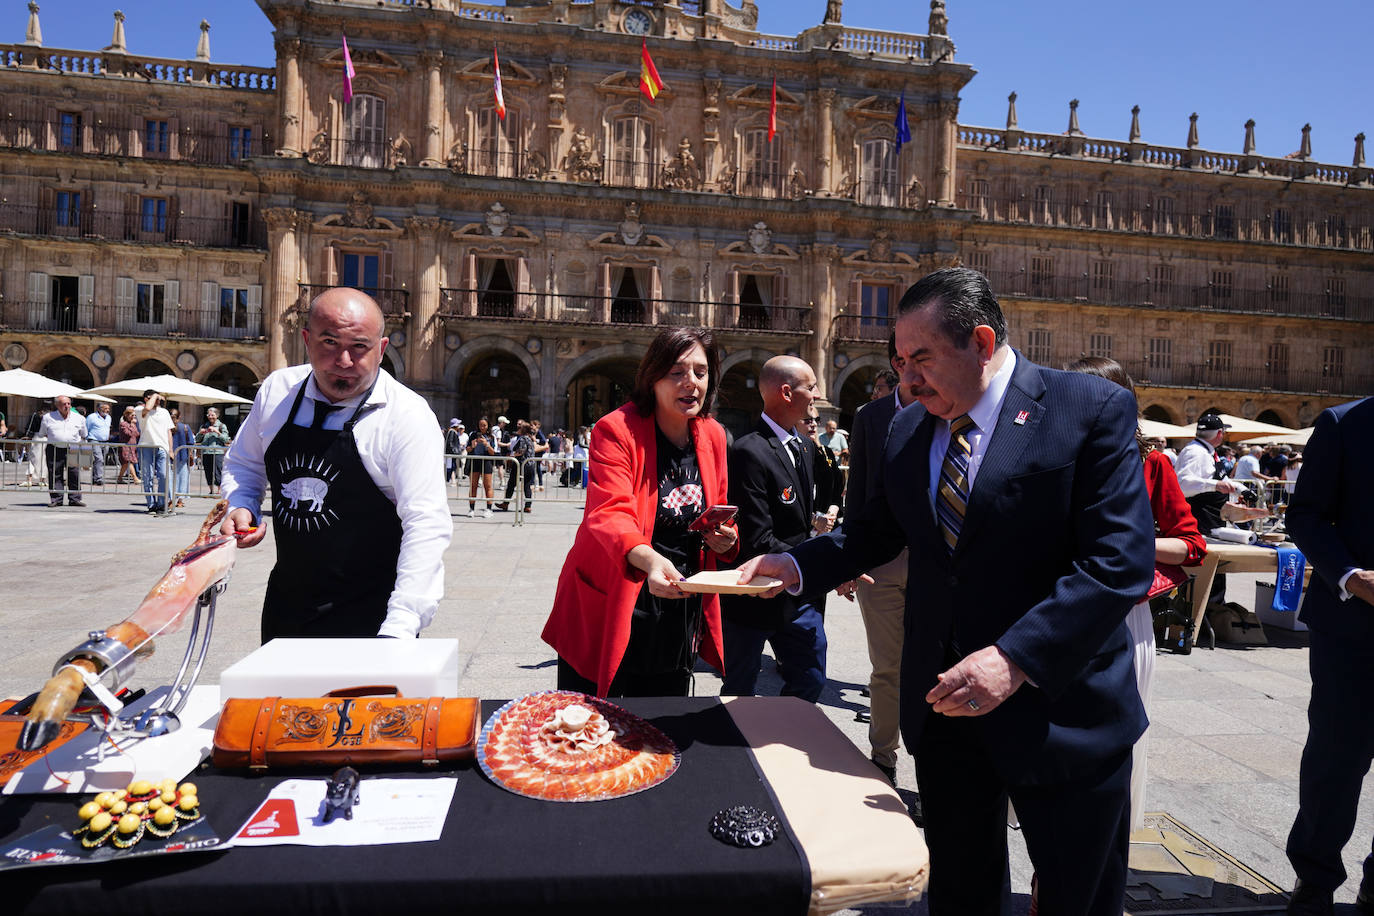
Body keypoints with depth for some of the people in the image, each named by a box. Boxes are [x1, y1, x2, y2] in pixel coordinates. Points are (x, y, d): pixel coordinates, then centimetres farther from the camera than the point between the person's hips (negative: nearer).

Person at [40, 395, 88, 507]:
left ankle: (75, 499, 4)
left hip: (73, 451, 1)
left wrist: (79, 443, 5)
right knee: (55, 475, 0)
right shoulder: (48, 417, 6)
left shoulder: (79, 418, 10)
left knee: (74, 475, -1)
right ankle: (56, 499, 6)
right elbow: (42, 434, 18)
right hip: (54, 450, 0)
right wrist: (53, 439, 9)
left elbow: (83, 436, 18)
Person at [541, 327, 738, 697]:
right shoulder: (617, 430, -14)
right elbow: (609, 513, -27)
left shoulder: (713, 436, 4)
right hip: (609, 610, -5)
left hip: (681, 608, 5)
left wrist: (725, 538, -7)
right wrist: (648, 559, -46)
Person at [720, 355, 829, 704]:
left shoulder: (805, 448, 9)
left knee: (811, 682, 15)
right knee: (740, 693, 11)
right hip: (753, 596, -8)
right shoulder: (749, 452, -21)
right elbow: (759, 543, -26)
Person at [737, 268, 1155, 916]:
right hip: (943, 707, 4)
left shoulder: (1094, 411, -13)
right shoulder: (906, 432, 5)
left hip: (1060, 707, -4)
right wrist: (795, 565, -5)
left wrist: (1016, 658, -29)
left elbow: (1119, 562, -20)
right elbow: (873, 529, 13)